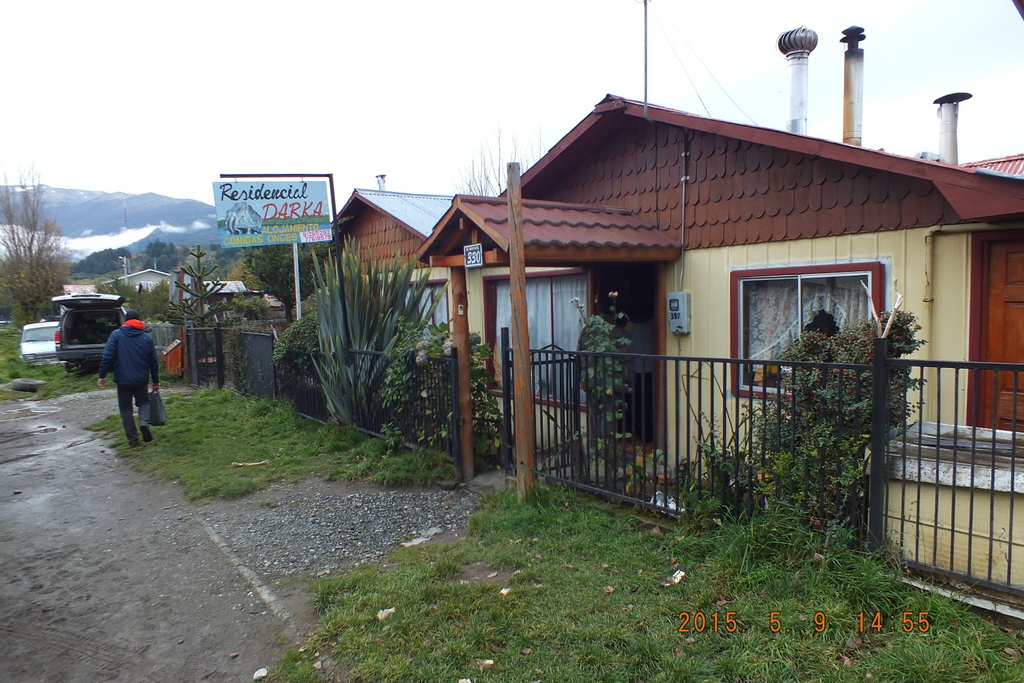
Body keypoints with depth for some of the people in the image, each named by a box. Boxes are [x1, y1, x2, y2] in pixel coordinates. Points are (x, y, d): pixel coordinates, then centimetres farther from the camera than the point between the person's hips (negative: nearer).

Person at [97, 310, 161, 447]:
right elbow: (153, 362, 6)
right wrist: (156, 381, 13)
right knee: (144, 402, 20)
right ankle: (144, 423, -9)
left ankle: (132, 439, 9)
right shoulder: (146, 338, 4)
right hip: (141, 379, 2)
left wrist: (102, 375, -3)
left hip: (123, 379, -1)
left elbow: (107, 357, -10)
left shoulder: (116, 334, -2)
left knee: (126, 408, 10)